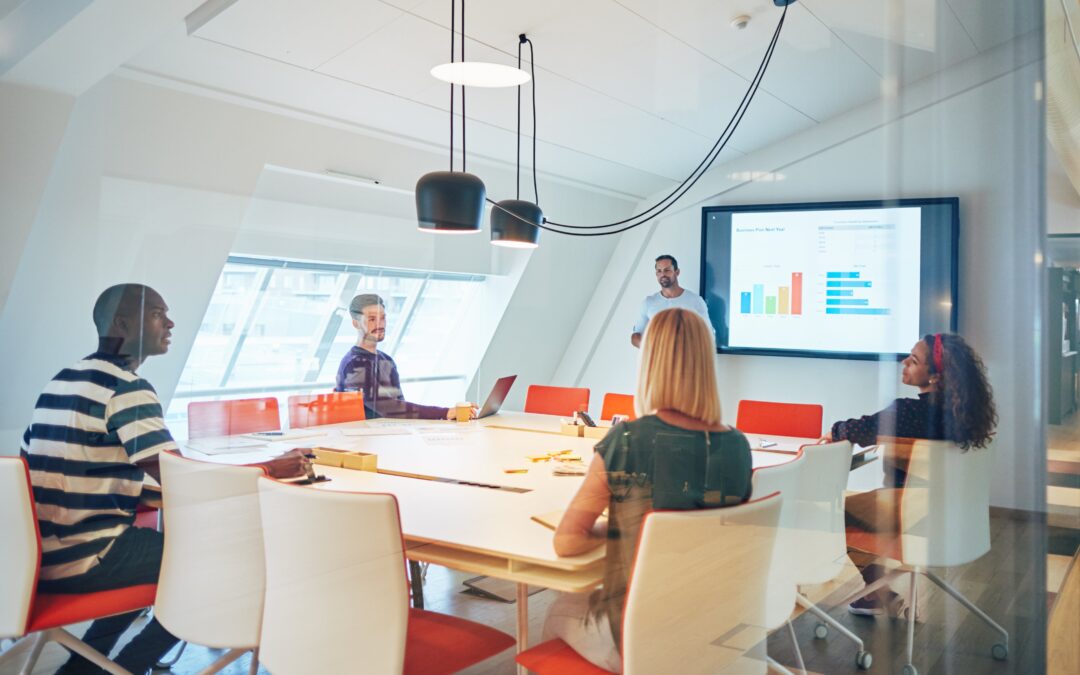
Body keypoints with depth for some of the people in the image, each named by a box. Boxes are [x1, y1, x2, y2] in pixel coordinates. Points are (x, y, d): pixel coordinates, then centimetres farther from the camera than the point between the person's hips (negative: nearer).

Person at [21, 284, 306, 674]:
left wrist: (139, 492, 17)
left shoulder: (62, 381, 12)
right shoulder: (127, 388, -17)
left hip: (39, 553, 9)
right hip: (82, 558, -9)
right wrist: (270, 470, -15)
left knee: (160, 550, 29)